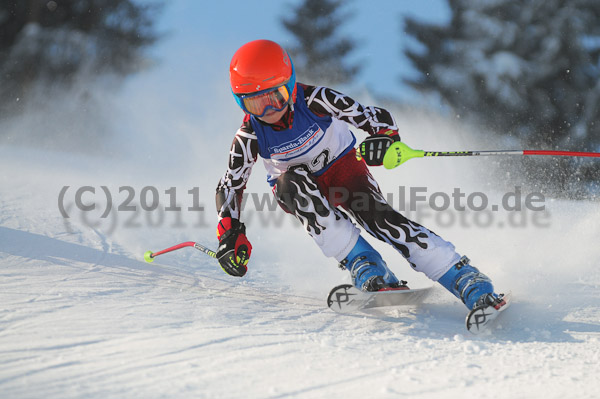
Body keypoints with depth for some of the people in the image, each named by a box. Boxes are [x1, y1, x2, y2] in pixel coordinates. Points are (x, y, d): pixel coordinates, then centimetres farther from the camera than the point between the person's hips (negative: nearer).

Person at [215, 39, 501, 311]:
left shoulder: (312, 100, -26)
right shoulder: (249, 136, -21)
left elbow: (377, 117, -23)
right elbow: (230, 185, -10)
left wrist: (386, 138, -45)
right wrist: (230, 234, -23)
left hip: (342, 166, -2)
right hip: (299, 194, 2)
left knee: (374, 213, -29)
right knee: (292, 180, -33)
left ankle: (468, 281, -33)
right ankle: (363, 264, -32)